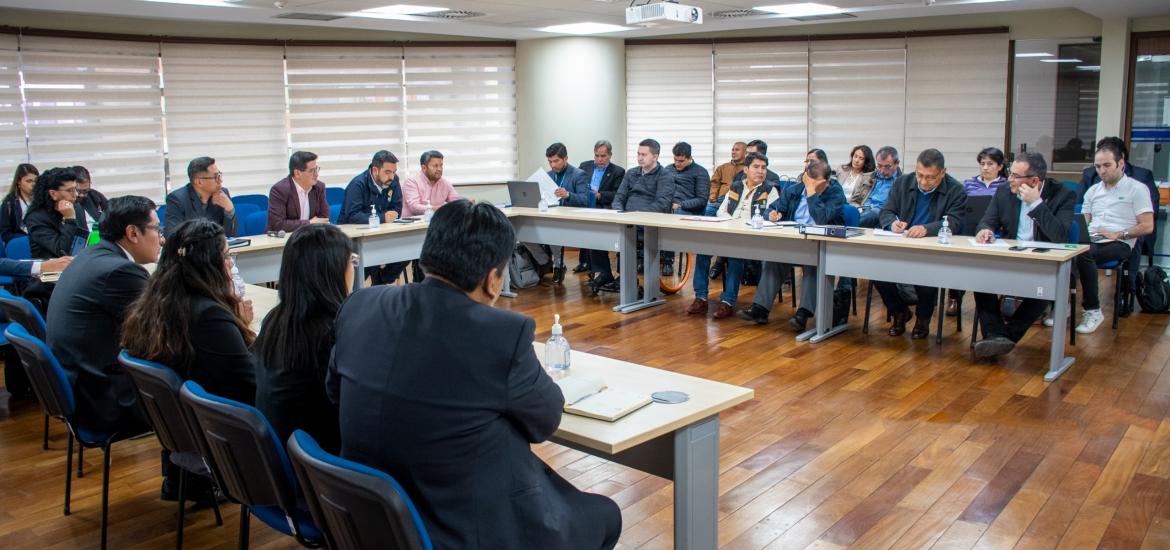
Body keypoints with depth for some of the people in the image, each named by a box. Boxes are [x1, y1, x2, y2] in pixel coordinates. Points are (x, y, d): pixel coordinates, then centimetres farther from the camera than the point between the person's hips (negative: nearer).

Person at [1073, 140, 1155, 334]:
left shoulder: (1137, 189, 7)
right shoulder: (1093, 191, 24)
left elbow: (1147, 227, 0)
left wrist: (1118, 234, -10)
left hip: (1119, 245, -5)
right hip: (1091, 241, 5)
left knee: (1083, 254, -37)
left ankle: (1093, 311, -27)